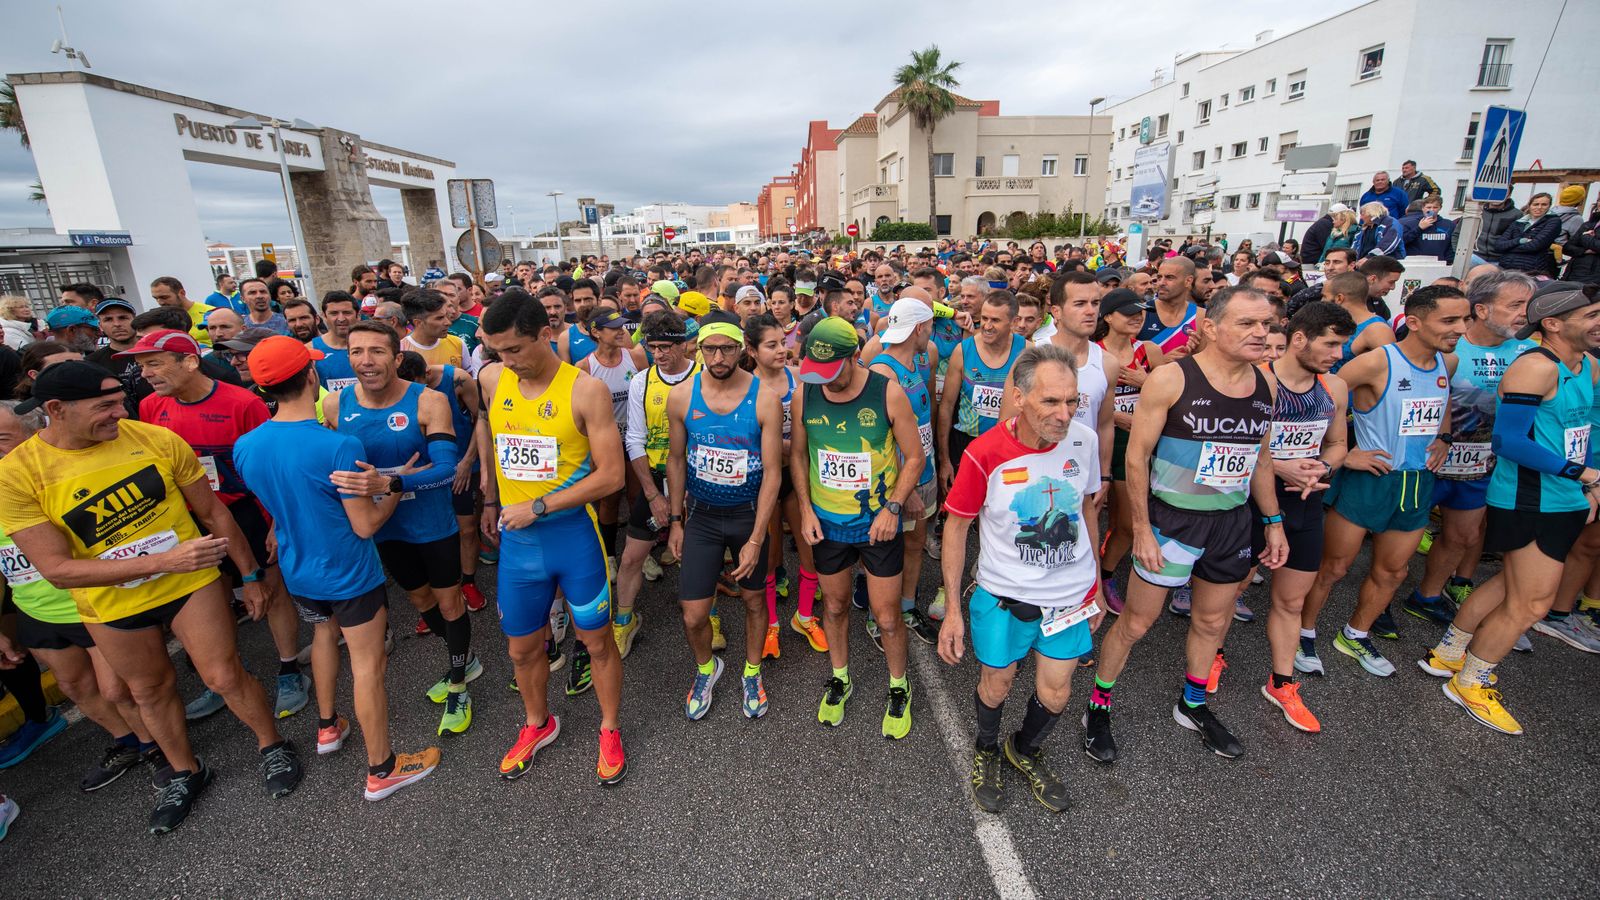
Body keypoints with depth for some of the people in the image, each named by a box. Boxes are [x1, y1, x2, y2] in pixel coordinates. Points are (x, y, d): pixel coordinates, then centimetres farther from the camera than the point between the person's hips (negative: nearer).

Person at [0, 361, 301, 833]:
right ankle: (185, 772, 44)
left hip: (192, 583, -1)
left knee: (226, 678, 3)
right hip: (113, 606, 1)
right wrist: (164, 561, -32)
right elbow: (57, 569, -20)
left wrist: (250, 575, 2)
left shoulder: (156, 438, -15)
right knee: (151, 692, 21)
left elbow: (214, 513, -4)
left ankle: (273, 746, 29)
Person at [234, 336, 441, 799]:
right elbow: (365, 526, -23)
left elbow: (276, 504, 10)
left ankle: (328, 726, 49)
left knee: (324, 633, 31)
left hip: (297, 571, 7)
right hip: (350, 575, -7)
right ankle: (381, 769, 18)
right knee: (368, 664, 5)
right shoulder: (339, 447, -29)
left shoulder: (245, 447, -8)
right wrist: (398, 485, -10)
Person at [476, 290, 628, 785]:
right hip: (516, 539, 4)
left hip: (573, 533, -4)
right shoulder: (491, 379, -1)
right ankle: (537, 724, 44)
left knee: (597, 639, 11)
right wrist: (491, 499, 20)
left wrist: (538, 506, -16)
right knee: (522, 647, 17)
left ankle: (610, 730, 34)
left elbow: (611, 475, -15)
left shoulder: (586, 390, -15)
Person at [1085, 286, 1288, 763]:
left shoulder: (1265, 384, 3)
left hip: (1233, 522, 6)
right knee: (1136, 621, 5)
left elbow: (1261, 459, 14)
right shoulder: (1171, 378, -16)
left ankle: (1192, 706, 43)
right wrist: (1141, 528, -16)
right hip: (1173, 520, -6)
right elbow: (1137, 456, -14)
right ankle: (1099, 706, 25)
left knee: (1213, 621, 20)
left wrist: (1274, 521, 14)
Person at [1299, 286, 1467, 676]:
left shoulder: (1447, 364, 5)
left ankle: (1355, 636, 35)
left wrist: (1444, 438, 11)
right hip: (1366, 479, -7)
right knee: (1334, 566, 3)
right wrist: (1343, 453, -19)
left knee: (1392, 572, 16)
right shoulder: (1377, 362, -18)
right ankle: (1305, 635, 19)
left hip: (1417, 484, 7)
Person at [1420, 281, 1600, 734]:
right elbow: (1509, 440, -23)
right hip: (1530, 501, -9)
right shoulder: (1536, 366, -18)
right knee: (1531, 602, -2)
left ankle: (1447, 655, 31)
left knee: (1510, 584, 17)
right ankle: (1469, 684, 14)